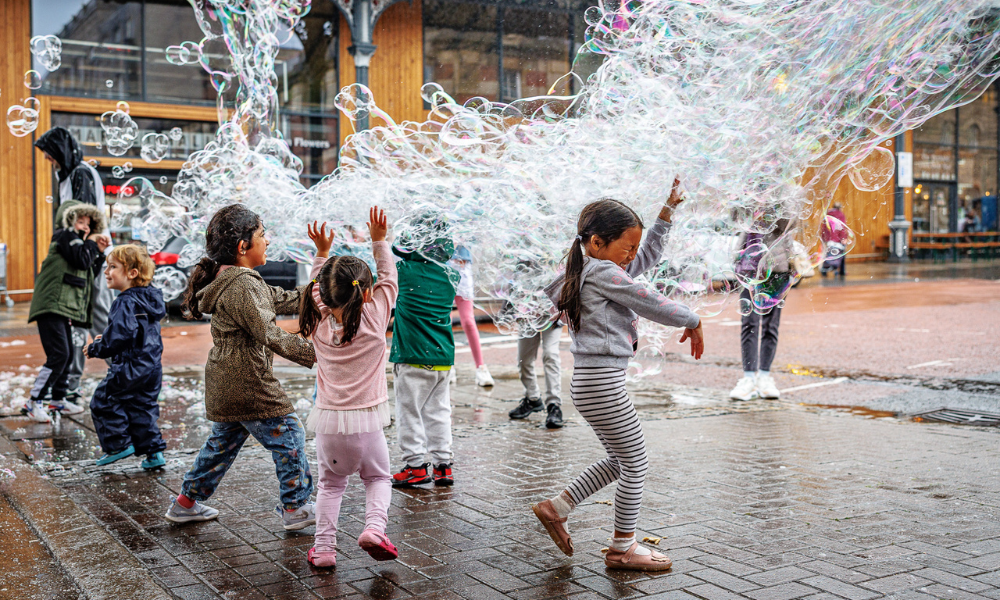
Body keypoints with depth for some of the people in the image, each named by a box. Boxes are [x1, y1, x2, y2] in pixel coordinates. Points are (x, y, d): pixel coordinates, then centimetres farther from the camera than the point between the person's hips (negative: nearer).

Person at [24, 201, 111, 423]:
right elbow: (82, 260, -18)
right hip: (52, 305, -10)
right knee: (58, 355, -16)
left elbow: (89, 273, 21)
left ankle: (58, 399, 24)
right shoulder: (66, 235, -5)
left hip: (64, 308, 10)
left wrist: (100, 252, 12)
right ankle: (34, 402, -10)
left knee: (67, 355, 14)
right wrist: (91, 242, -3)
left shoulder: (76, 239, 24)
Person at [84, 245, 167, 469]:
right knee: (143, 407, 16)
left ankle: (119, 444, 13)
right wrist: (106, 339, 20)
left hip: (129, 367, -9)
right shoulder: (150, 298, 10)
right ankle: (154, 452, 14)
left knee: (103, 402, 9)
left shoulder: (125, 303, -19)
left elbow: (120, 335, -28)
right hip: (152, 367, 9)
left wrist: (97, 349, -12)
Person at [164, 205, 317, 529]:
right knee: (288, 437, 1)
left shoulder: (240, 281, 12)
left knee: (223, 442, 22)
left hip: (225, 386, 10)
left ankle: (187, 502, 31)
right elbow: (270, 336, -26)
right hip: (248, 384, -10)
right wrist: (312, 353, -24)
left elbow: (284, 300, 16)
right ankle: (296, 508, 10)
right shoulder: (242, 287, -21)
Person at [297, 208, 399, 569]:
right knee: (378, 477, 18)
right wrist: (379, 241, 10)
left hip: (329, 420, 2)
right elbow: (389, 279, 4)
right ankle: (375, 527, -5)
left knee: (330, 483, 19)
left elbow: (317, 289, 17)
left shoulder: (319, 322, -3)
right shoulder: (375, 318, -10)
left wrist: (322, 253, 23)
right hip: (366, 422, -2)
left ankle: (323, 546, 12)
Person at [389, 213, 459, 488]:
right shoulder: (450, 276, 4)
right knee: (438, 411, 12)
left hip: (412, 356, -5)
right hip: (443, 355, 5)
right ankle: (443, 464, 14)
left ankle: (416, 465, 4)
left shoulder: (405, 270, -9)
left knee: (409, 411, 4)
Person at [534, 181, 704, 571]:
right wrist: (691, 321, 5)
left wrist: (668, 210, 25)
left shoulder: (597, 270, 16)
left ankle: (556, 507, 23)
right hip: (601, 383, -10)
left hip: (593, 382, 10)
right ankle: (623, 548, 14)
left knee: (619, 460, 20)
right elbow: (650, 303, -11)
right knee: (635, 462, 2)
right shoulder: (602, 272, -13)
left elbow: (649, 255, 25)